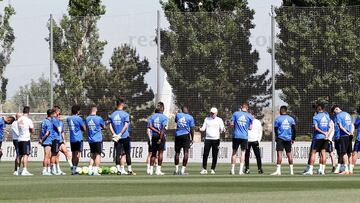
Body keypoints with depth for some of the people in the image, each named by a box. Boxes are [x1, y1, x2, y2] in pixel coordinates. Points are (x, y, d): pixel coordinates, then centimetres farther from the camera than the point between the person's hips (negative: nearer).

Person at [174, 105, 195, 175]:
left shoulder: (178, 115, 3)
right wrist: (192, 139, 6)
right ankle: (183, 170, -13)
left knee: (177, 152, 13)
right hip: (186, 135, -3)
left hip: (178, 135, 3)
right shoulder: (190, 117, -3)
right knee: (186, 152, -4)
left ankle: (176, 170, 19)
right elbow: (192, 129, -2)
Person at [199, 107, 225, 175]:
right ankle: (204, 169, -1)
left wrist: (223, 130, -20)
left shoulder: (219, 120, 6)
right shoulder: (207, 119, 11)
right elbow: (204, 128, 9)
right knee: (205, 154, -6)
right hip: (208, 139, 1)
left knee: (215, 156, 0)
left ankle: (213, 169, 8)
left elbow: (222, 130, 3)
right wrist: (201, 129, -13)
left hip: (216, 139, -1)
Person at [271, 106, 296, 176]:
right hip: (288, 138, 4)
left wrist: (276, 138, 20)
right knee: (289, 154, 11)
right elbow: (294, 130, 8)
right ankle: (291, 171, 15)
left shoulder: (278, 119, -2)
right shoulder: (291, 119, 7)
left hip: (280, 138, -4)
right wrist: (293, 138, 18)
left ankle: (278, 170, -21)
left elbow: (276, 129, 4)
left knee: (279, 153, -10)